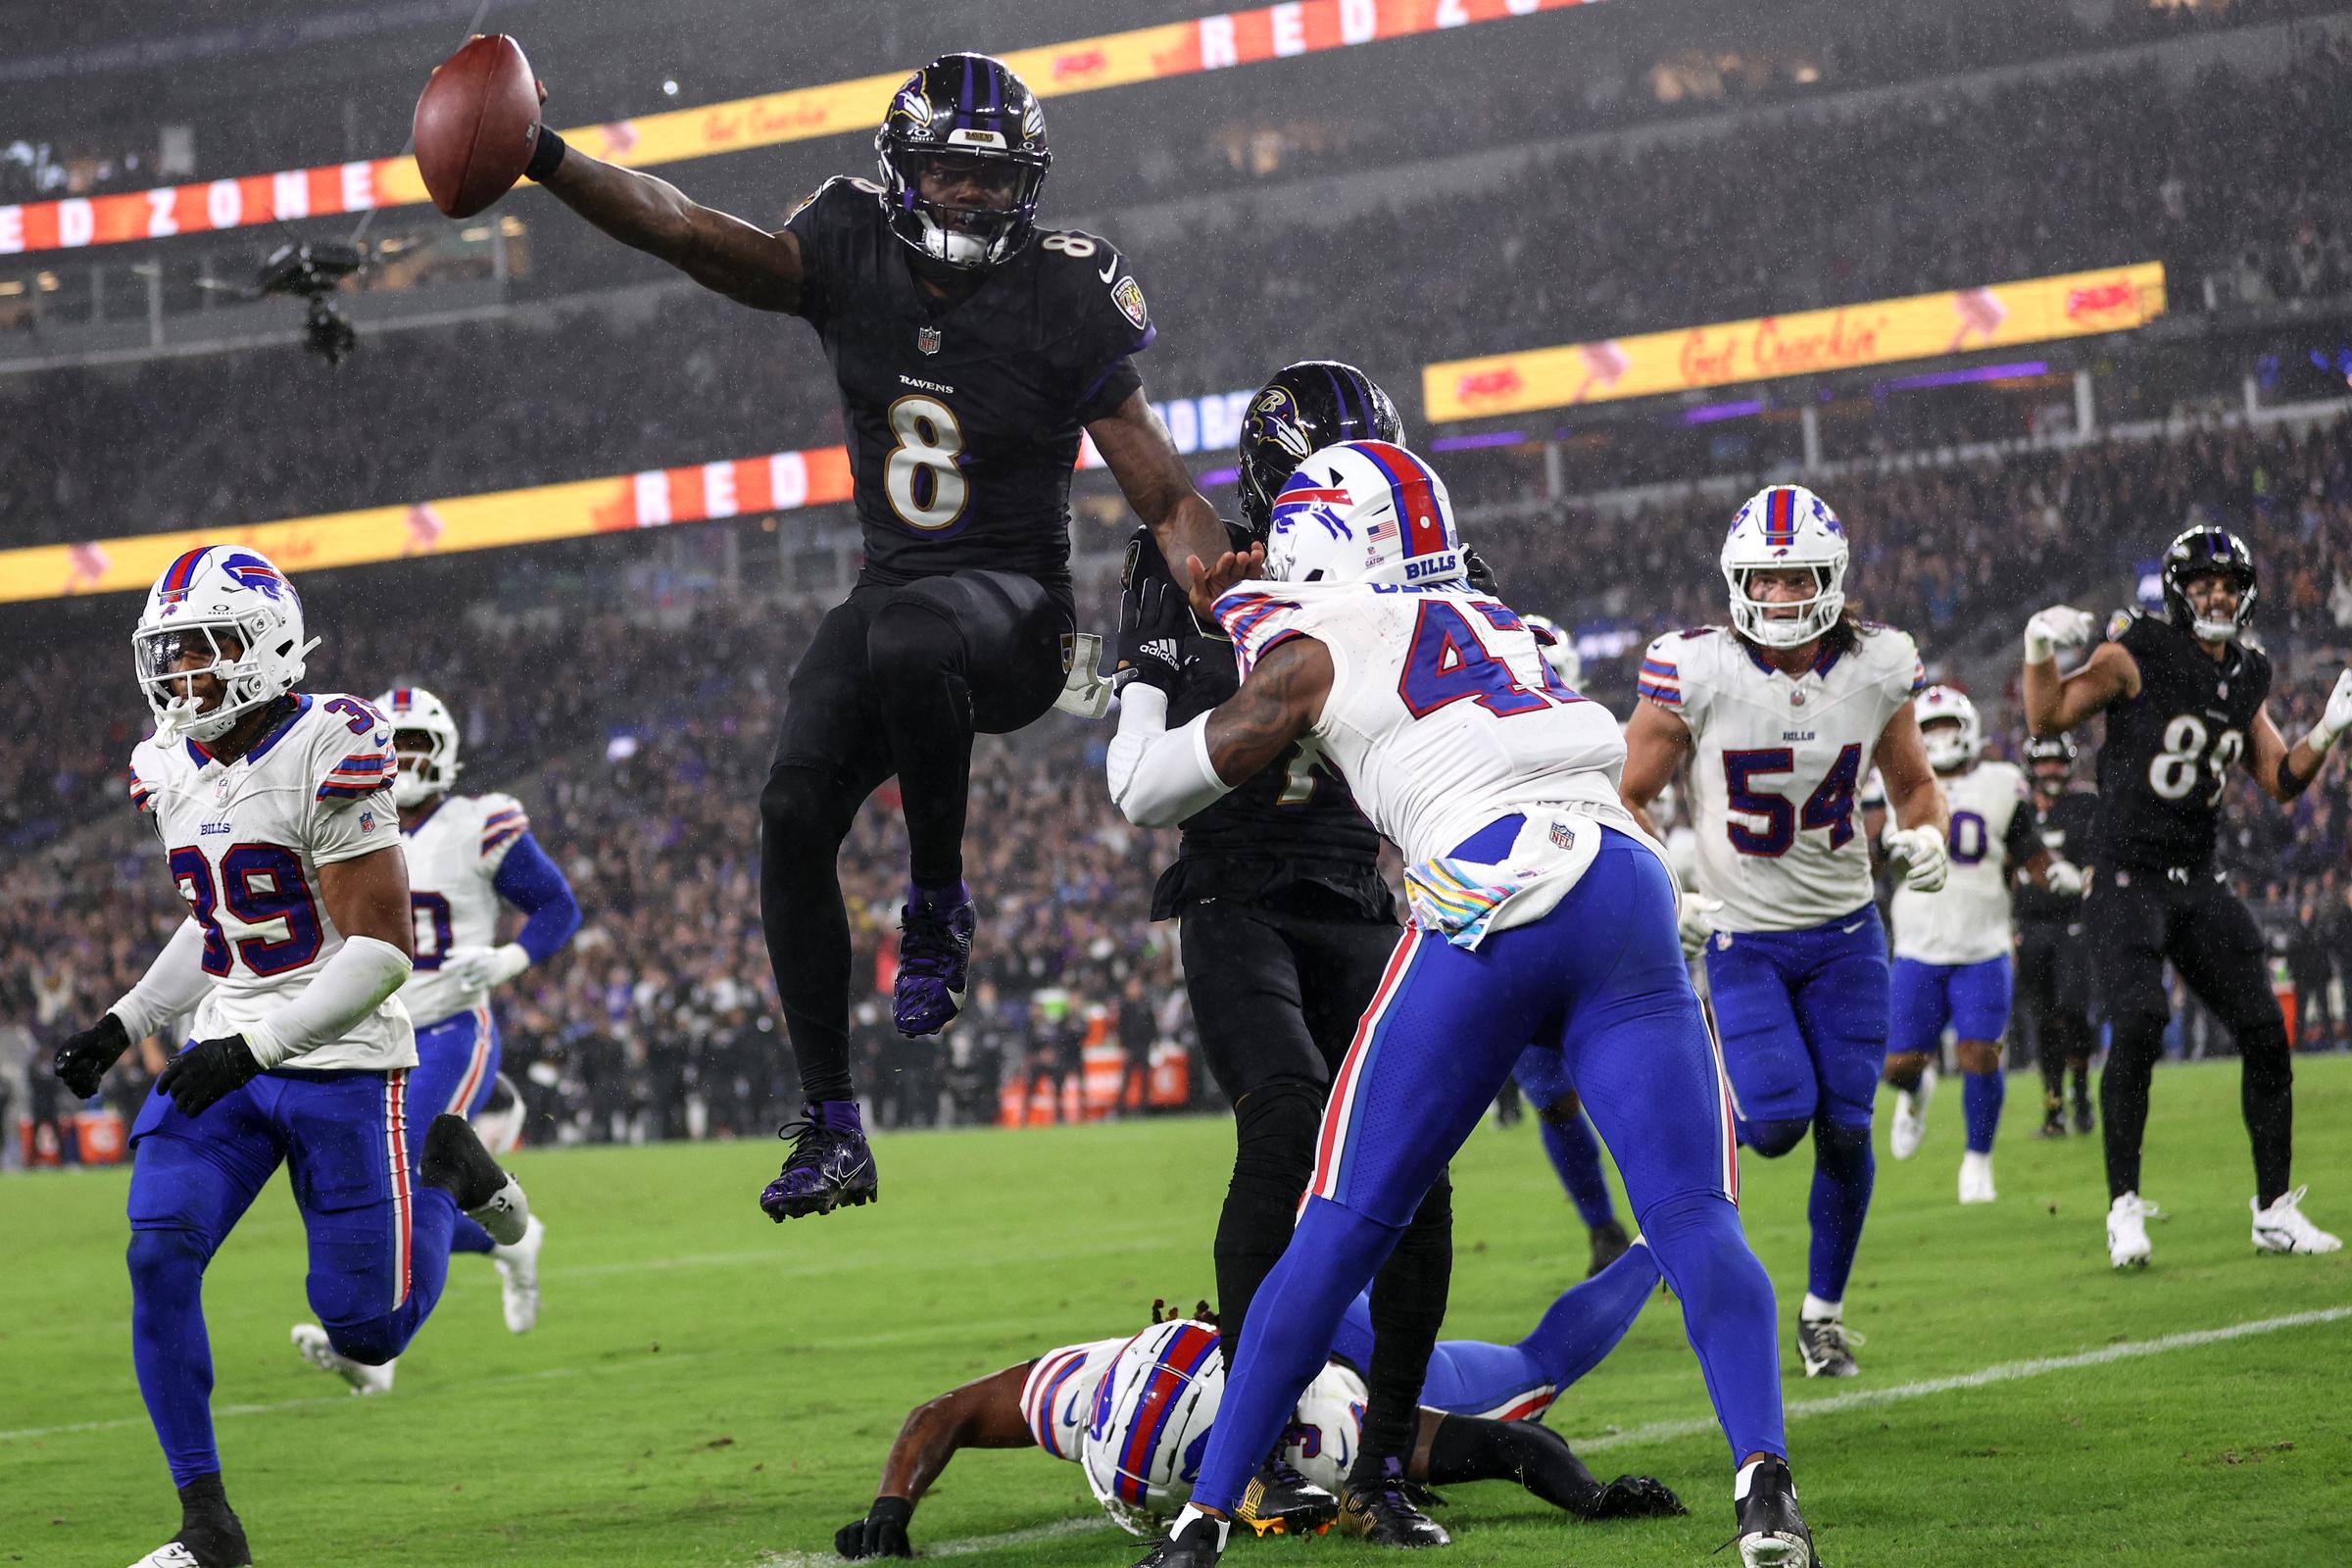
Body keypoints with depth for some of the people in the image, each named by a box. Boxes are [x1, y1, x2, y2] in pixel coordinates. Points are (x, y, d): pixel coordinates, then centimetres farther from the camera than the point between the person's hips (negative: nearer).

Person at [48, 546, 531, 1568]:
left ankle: (440, 1166, 29)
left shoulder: (327, 758, -17)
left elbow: (382, 947, -18)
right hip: (229, 1059, 6)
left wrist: (256, 1046, -24)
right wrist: (125, 1025, 10)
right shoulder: (170, 772, 6)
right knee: (160, 1256, -16)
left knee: (365, 1333, -1)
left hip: (341, 1062, -6)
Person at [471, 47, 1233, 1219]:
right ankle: (831, 1133, -7)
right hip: (893, 588, 4)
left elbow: (1166, 498, -8)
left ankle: (938, 904, -16)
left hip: (1014, 606, -4)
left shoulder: (1063, 301, -9)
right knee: (795, 812, -14)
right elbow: (687, 233, -12)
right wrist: (547, 163, -27)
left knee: (905, 641, -39)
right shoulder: (850, 259, -1)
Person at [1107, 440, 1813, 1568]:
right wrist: (1245, 609, 52)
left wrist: (1145, 671, 42)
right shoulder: (1499, 627, 30)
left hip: (1487, 899, -3)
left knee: (1345, 1226, 3)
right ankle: (1763, 1475, -25)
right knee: (1693, 1217, -3)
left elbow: (1145, 794, 24)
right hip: (1629, 892, 4)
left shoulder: (1314, 648, 15)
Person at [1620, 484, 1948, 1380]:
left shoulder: (1876, 668, -8)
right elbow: (1626, 798, -6)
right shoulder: (1697, 672, -17)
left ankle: (1823, 1308, 20)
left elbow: (1911, 781, 10)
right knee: (1778, 1120, -16)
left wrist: (1924, 837, -12)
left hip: (1844, 933, 3)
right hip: (1738, 936, -3)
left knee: (1844, 1128, -1)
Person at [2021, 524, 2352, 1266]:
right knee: (2139, 1024, -22)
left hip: (2199, 884, 6)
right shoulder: (2138, 656, -6)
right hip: (2127, 879, -6)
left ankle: (2275, 1207, 12)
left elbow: (2281, 780, 17)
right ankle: (2124, 1206, -12)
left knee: (2264, 1031, 1)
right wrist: (2041, 650, -22)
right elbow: (2049, 718, -7)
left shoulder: (2244, 679, 11)